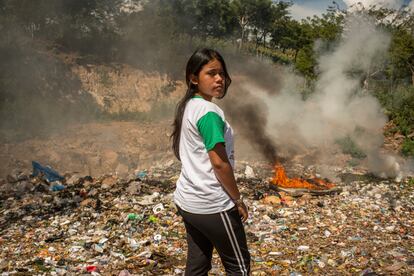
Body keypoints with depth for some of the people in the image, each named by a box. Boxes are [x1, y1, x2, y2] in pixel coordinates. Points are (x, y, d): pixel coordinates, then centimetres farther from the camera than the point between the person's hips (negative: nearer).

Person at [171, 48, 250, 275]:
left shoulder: (187, 106, 9)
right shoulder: (209, 112, -19)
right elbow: (219, 163, -20)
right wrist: (238, 200, -10)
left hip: (187, 200, 9)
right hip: (212, 205, -8)